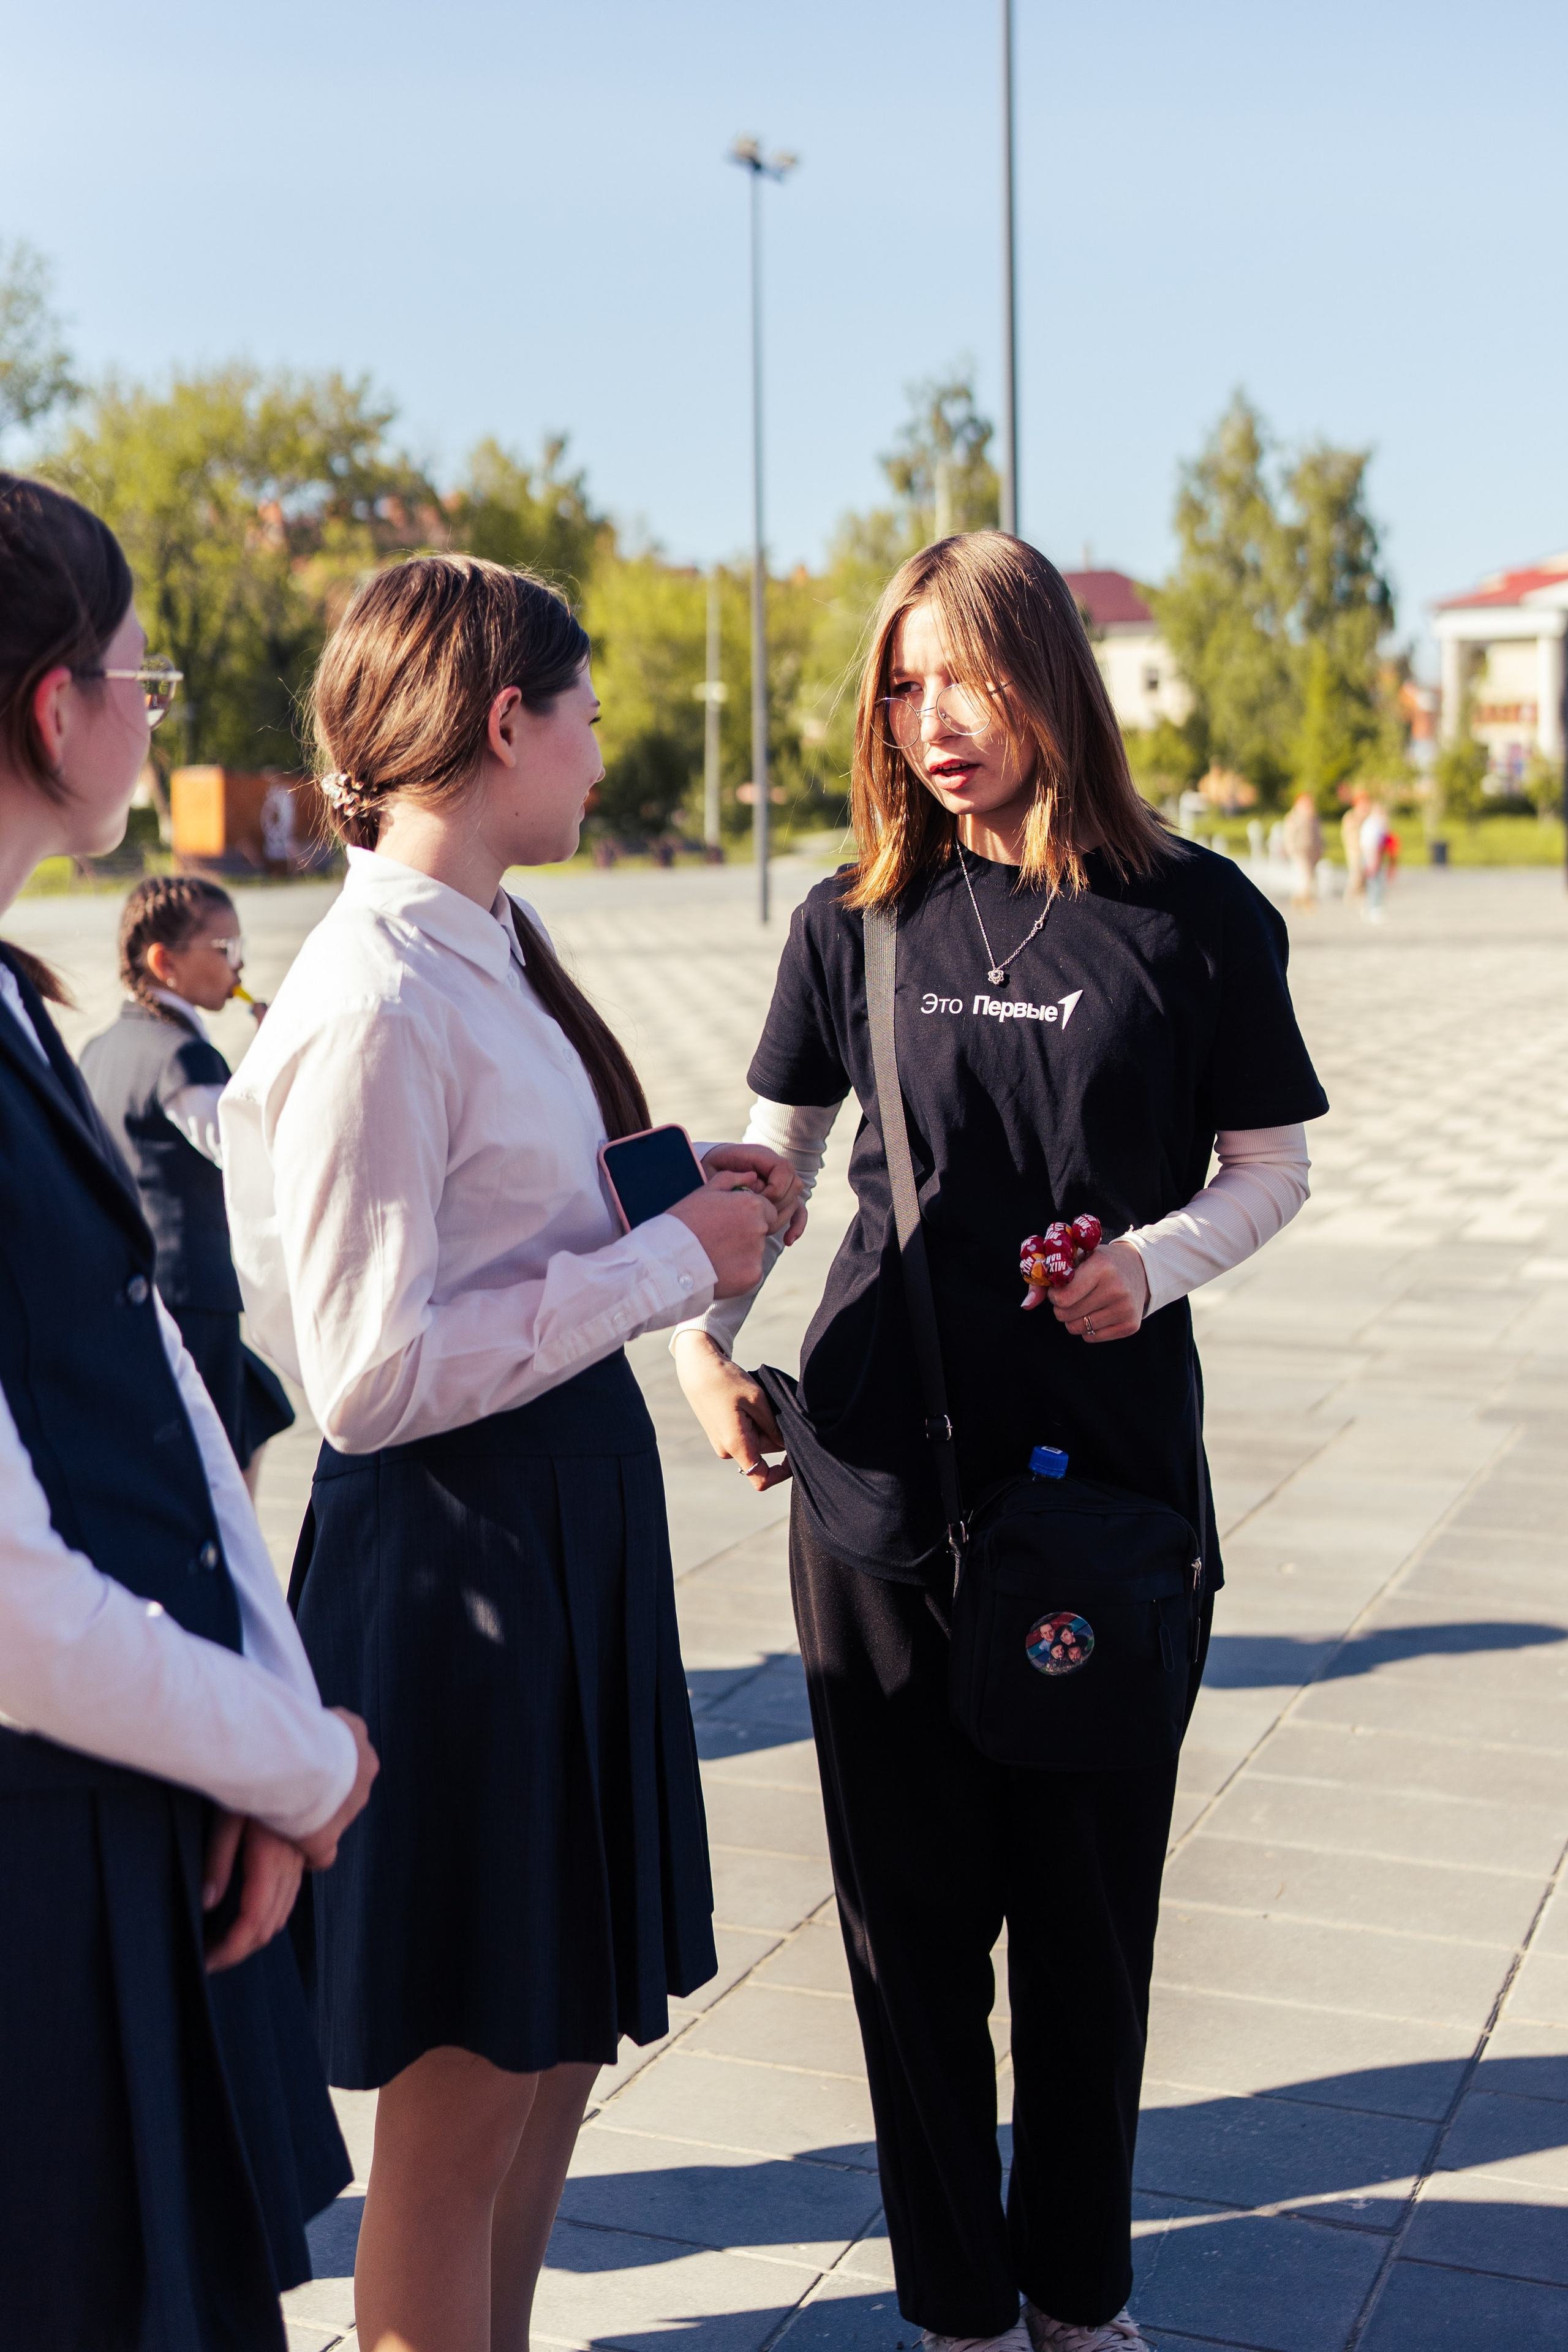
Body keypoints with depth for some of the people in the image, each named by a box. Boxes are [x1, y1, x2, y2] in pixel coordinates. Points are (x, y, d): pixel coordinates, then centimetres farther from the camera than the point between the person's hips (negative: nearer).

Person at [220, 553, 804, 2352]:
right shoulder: (378, 1004, -20)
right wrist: (668, 1260, -16)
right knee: (459, 2100, 7)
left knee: (560, 2039, 22)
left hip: (565, 1524, 10)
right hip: (451, 1549, -9)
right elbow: (368, 1373, -23)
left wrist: (670, 1198, 4)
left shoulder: (480, 956, 8)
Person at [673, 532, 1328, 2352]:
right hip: (883, 1468, 1)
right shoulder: (856, 925, 4)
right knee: (911, 1903, 9)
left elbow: (1274, 1164, 4)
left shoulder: (1193, 917, -1)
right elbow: (764, 1163, 12)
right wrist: (701, 1342, -2)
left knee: (1091, 1907, 10)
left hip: (1110, 1462, -1)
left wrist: (1155, 1263, -14)